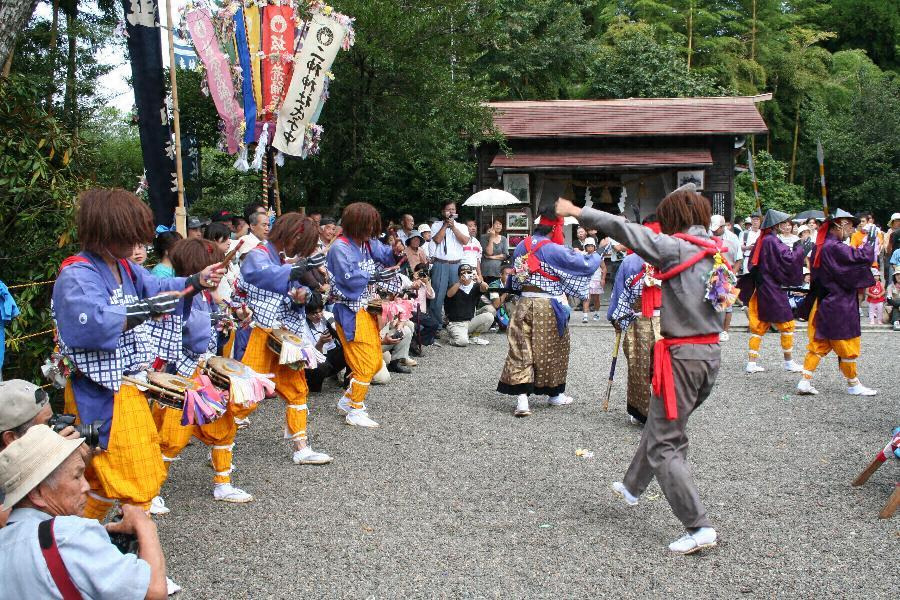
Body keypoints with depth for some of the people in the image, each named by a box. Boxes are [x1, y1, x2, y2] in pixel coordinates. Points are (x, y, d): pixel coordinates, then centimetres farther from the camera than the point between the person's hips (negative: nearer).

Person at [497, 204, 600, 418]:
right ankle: (555, 394, 28)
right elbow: (586, 265, -8)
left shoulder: (522, 246, 4)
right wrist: (597, 256, 11)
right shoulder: (554, 250, -14)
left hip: (524, 303, 5)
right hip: (548, 306, -4)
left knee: (522, 350, 3)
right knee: (551, 351, 12)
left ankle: (522, 397, -6)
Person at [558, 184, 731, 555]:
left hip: (683, 356, -8)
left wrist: (577, 212, -7)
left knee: (664, 444, -1)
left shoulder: (676, 248, -14)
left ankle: (699, 527, -3)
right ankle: (633, 487, 43)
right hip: (710, 353, 8)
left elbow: (624, 229, -16)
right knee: (661, 425, 24)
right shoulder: (715, 251, 8)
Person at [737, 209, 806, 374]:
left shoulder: (762, 240, 9)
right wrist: (799, 246, -8)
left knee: (759, 326, 10)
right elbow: (789, 260, -22)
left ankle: (751, 363, 9)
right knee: (787, 324, 5)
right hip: (772, 291, -8)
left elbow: (752, 264, 15)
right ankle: (789, 362, 13)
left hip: (760, 288, 8)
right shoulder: (772, 241, -16)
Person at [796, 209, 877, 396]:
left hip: (822, 303, 9)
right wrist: (871, 241, -7)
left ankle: (805, 381, 8)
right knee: (847, 346, 6)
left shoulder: (820, 247, 8)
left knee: (818, 344, 12)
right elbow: (863, 257, -24)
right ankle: (853, 385, 19)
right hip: (839, 307, -9)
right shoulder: (835, 248, -22)